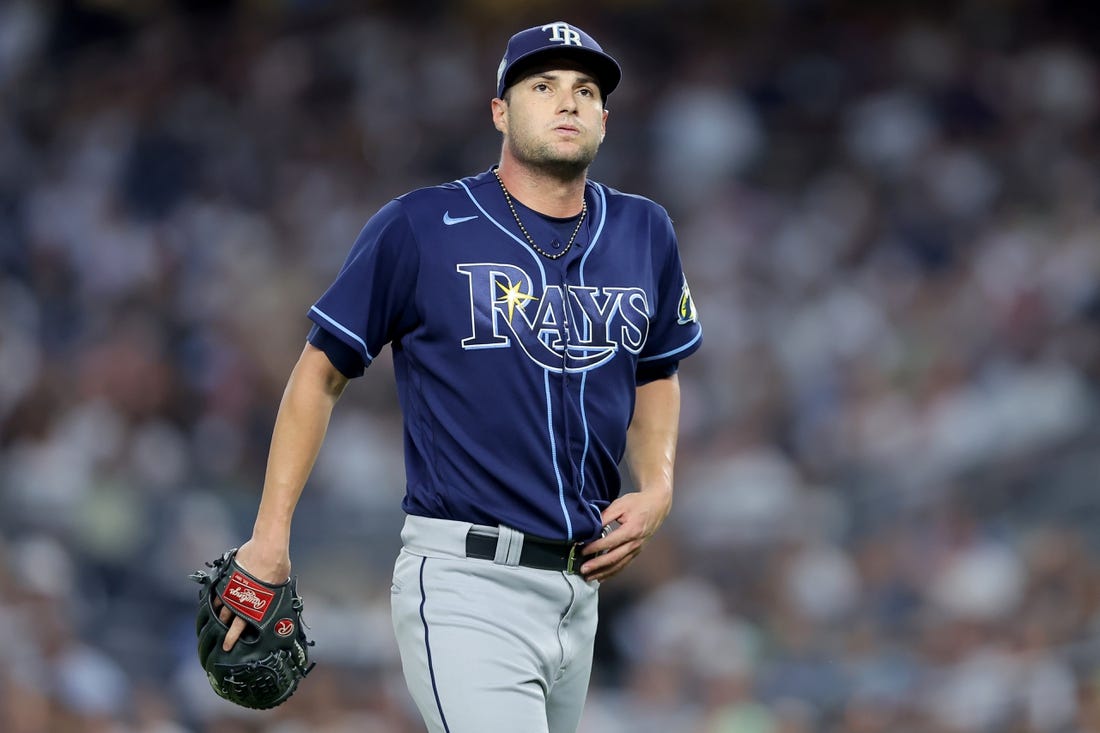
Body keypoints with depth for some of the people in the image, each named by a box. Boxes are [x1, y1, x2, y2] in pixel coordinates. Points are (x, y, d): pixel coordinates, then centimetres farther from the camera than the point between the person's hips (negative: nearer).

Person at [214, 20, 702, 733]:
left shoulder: (644, 233, 11)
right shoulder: (420, 227, -4)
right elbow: (322, 372, 2)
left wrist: (656, 488, 8)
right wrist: (271, 537, -4)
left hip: (580, 590, 6)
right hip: (465, 587, -6)